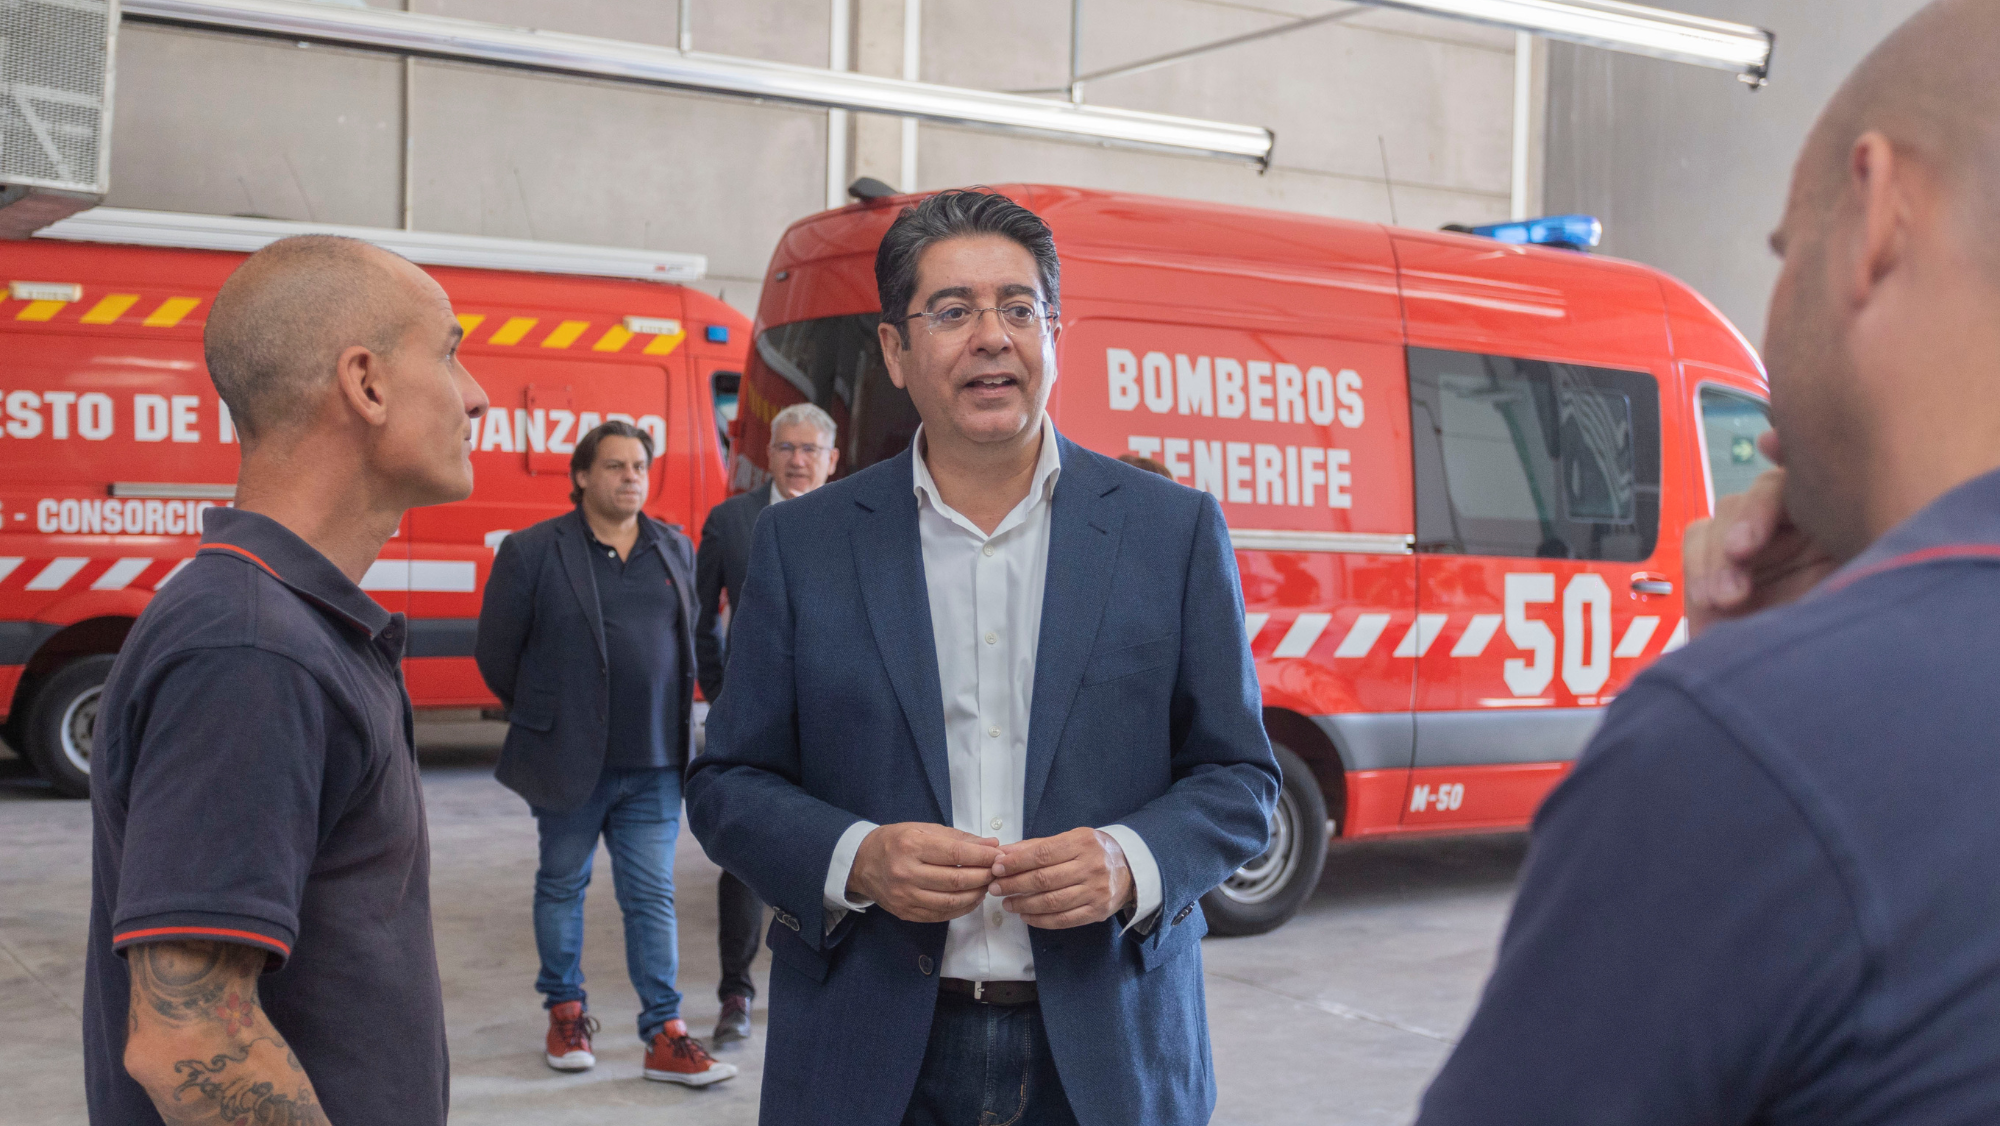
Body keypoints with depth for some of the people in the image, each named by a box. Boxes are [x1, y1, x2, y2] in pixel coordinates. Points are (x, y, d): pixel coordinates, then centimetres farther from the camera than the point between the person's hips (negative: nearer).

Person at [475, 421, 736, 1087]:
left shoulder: (675, 549, 8)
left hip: (654, 764, 3)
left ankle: (665, 1037, 7)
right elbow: (496, 652, 0)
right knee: (562, 885, 12)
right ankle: (566, 1013, 28)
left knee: (652, 897, 4)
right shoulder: (532, 551, -6)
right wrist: (546, 718, 9)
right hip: (569, 761, -3)